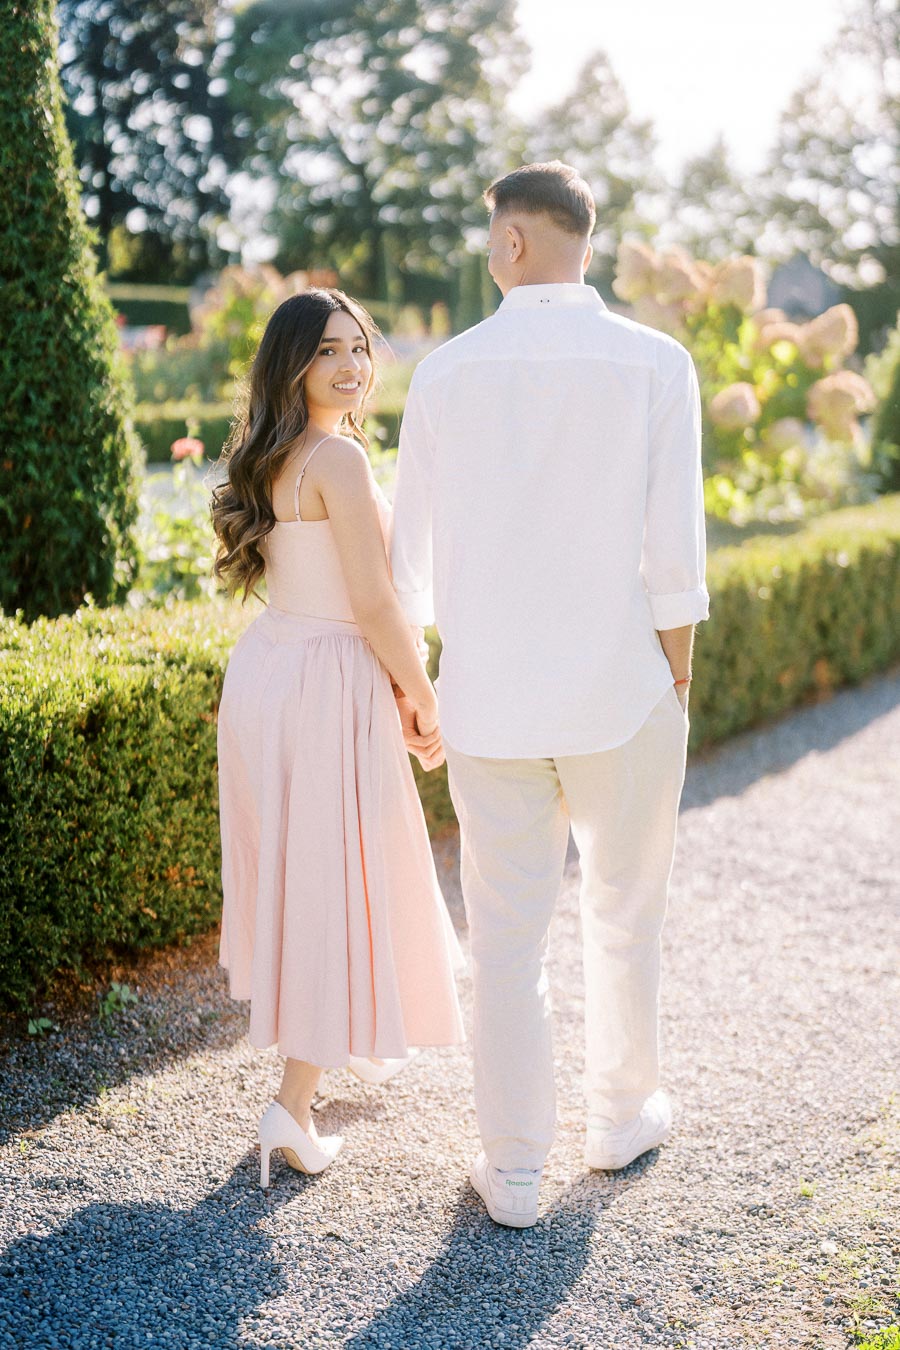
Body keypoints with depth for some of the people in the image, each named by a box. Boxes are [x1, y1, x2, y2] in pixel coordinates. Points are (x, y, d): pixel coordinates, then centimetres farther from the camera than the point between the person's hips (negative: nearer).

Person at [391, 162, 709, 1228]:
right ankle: (620, 1117, 36)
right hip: (621, 696, 0)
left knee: (506, 937, 9)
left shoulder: (448, 371, -3)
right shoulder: (654, 364, -7)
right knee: (624, 919, 18)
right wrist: (675, 684, 4)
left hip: (492, 700, 1)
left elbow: (413, 561, 3)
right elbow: (674, 558, -10)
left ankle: (513, 1173, 19)